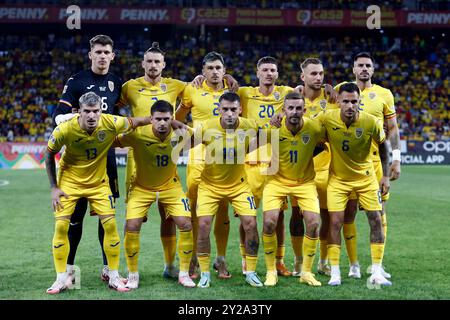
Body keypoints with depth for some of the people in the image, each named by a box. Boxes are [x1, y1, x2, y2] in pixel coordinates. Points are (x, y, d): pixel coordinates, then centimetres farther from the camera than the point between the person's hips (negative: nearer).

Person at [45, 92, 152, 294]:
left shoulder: (111, 123, -23)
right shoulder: (65, 130, -25)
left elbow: (134, 122, -3)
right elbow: (49, 155, -8)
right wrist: (54, 187, -9)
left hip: (98, 182, 1)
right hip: (69, 181, -1)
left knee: (110, 224, -5)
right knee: (61, 226, -9)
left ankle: (114, 277, 9)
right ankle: (61, 279, 4)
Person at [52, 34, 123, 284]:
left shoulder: (117, 83, 10)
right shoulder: (76, 81, -3)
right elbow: (58, 116, -9)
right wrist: (70, 116, -29)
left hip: (106, 155, 4)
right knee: (76, 212, -1)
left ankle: (108, 268, 13)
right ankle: (68, 268, 9)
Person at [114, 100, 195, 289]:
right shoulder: (138, 135, -25)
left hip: (170, 186, 2)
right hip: (141, 187, -2)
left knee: (186, 225, -9)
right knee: (132, 227, -13)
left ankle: (184, 274, 9)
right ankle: (133, 275, 7)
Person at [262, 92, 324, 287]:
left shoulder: (315, 128, -17)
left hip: (305, 182, 1)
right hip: (277, 181, -1)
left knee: (314, 223, -11)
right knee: (270, 222, -15)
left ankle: (306, 272, 7)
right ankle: (271, 271, 5)